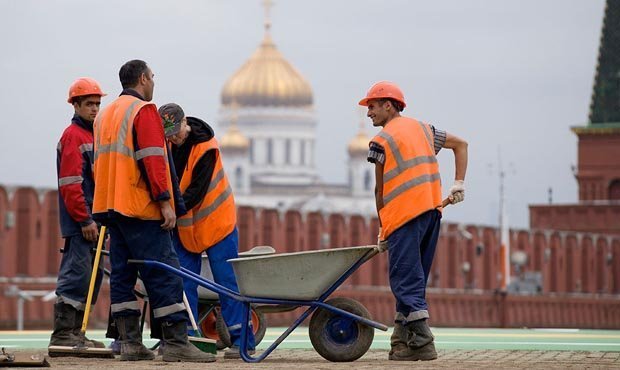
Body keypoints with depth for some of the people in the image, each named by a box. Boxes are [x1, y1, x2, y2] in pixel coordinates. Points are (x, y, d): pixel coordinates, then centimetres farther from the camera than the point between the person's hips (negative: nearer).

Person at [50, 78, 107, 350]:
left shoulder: (91, 136, 21)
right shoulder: (73, 136, -9)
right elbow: (70, 183, -17)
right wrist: (85, 220, -20)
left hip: (92, 221, 10)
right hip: (79, 223, -10)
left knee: (92, 277, 11)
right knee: (76, 276, -11)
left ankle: (74, 332, 16)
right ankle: (62, 335, -10)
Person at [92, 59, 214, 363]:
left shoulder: (105, 115, 20)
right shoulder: (144, 111, -8)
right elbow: (152, 160, -17)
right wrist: (164, 201, -18)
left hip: (109, 206, 9)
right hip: (140, 208, -9)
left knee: (122, 274, 8)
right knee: (164, 273, -9)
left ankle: (129, 343, 5)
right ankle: (175, 342, -13)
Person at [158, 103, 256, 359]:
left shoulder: (205, 147, -21)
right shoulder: (165, 144, -3)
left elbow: (197, 191, -24)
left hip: (215, 221, -6)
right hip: (182, 225, 6)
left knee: (227, 280, -5)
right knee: (184, 283, 3)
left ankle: (242, 338, -3)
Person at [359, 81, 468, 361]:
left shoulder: (381, 141, -1)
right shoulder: (422, 129, 19)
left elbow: (381, 189, 1)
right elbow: (460, 144, 23)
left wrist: (382, 230, 9)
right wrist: (459, 184, 14)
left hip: (404, 213, -7)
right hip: (432, 211, 7)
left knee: (405, 280, -6)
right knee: (414, 278, 12)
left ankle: (422, 343, -14)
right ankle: (402, 341, 14)